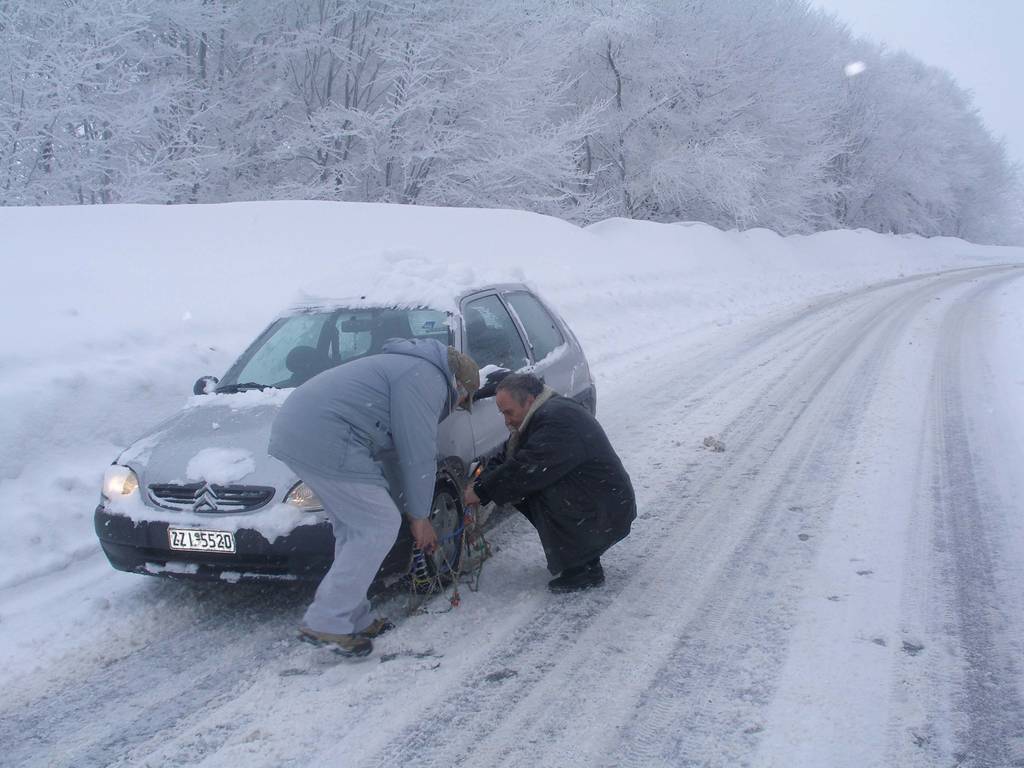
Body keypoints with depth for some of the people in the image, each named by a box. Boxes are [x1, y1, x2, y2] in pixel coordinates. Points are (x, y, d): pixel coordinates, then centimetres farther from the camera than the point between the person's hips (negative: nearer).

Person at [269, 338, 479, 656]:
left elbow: (408, 448, 31)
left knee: (355, 529, 17)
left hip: (296, 429, 11)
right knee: (380, 526, -3)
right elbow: (418, 456, -6)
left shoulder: (409, 367, 27)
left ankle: (353, 620, 22)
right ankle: (326, 622, 0)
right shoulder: (428, 380, -5)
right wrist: (419, 516, 6)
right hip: (325, 441, -11)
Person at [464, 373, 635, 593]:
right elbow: (506, 459, 10)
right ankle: (586, 561, 12)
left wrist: (481, 492, -16)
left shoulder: (557, 421, -23)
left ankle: (582, 571, -10)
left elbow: (525, 470, -27)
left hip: (608, 516, -10)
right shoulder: (548, 413, 10)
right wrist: (479, 484, -5)